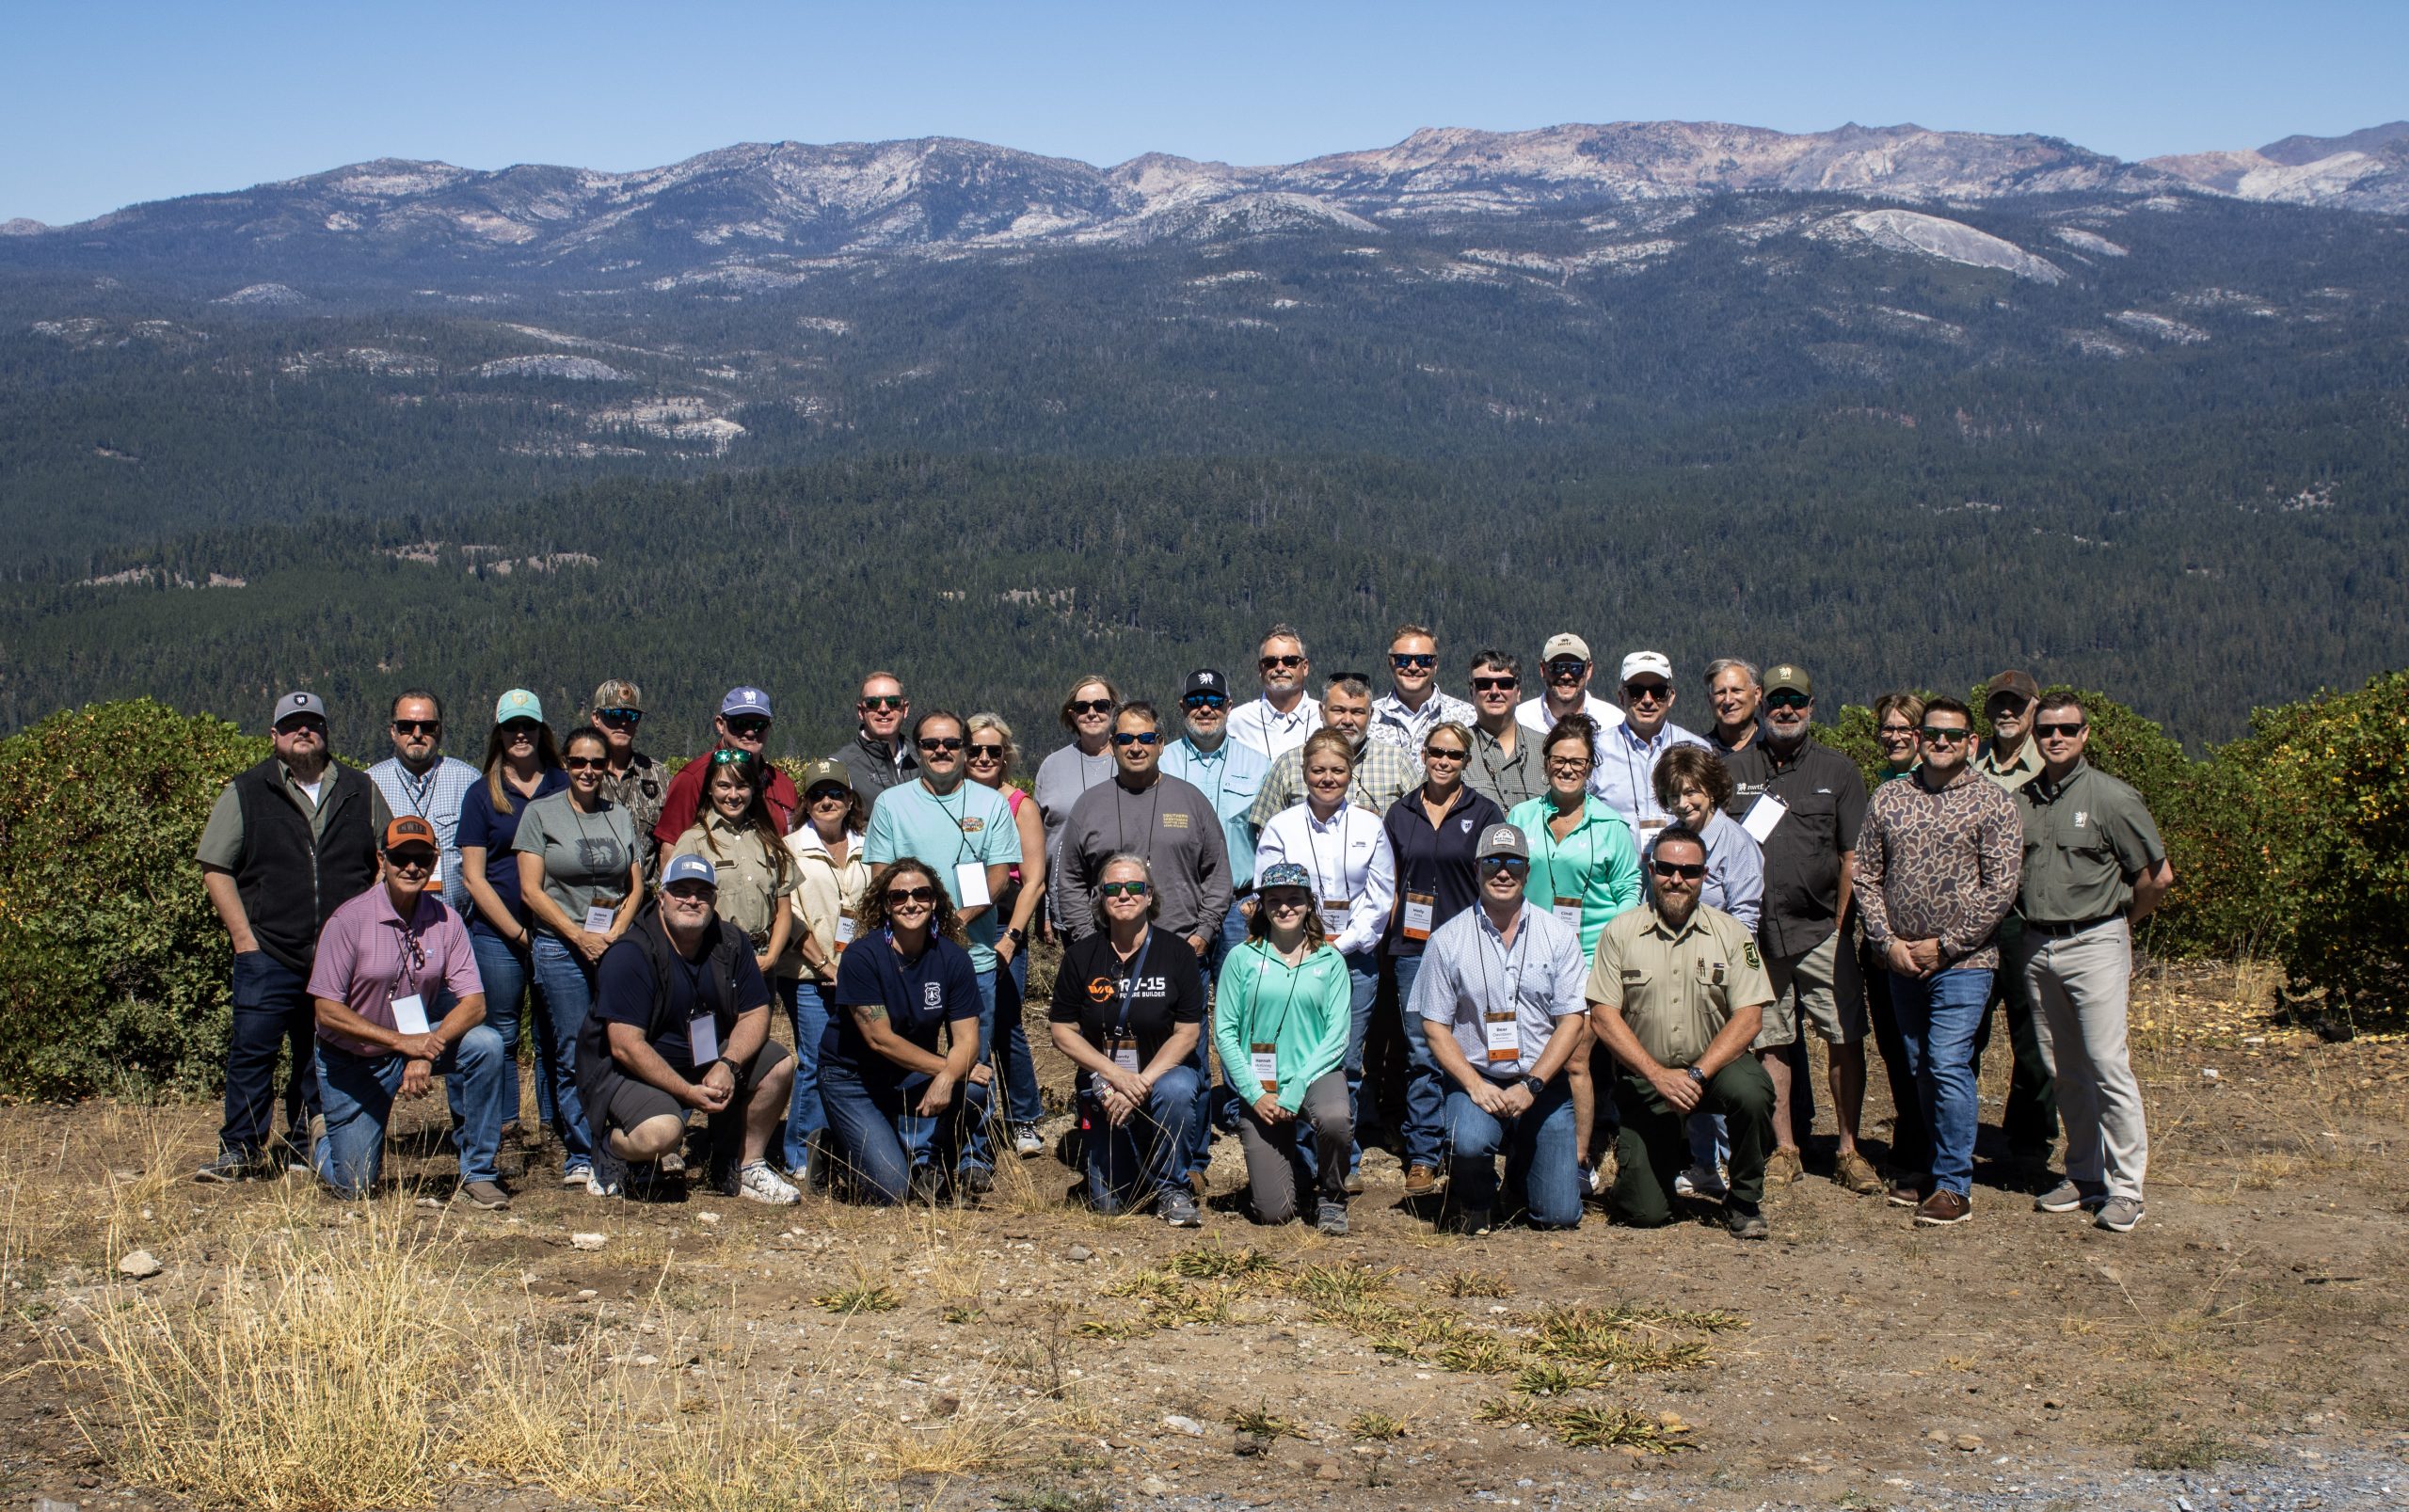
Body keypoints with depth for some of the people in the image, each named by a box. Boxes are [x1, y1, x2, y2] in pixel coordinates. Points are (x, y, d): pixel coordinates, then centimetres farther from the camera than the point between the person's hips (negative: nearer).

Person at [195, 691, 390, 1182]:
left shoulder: (360, 792, 10)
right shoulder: (245, 794, 4)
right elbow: (215, 869, 3)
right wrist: (243, 937, -5)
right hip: (268, 954, -2)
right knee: (252, 1050, -6)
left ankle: (306, 1149, 18)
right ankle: (240, 1150, 1)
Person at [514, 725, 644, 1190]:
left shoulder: (620, 817, 14)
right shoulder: (541, 814, 4)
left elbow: (636, 886, 13)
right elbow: (531, 890, -2)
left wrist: (615, 933, -5)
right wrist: (579, 936, -11)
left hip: (617, 948, 3)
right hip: (561, 948, -3)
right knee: (573, 1058, -5)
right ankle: (581, 1157, 1)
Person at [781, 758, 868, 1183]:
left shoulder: (865, 849, 14)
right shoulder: (792, 848, 3)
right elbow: (790, 916, -2)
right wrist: (822, 963, -10)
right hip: (811, 975, -3)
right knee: (815, 1063, -5)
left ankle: (835, 1150, 11)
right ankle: (802, 1159, 6)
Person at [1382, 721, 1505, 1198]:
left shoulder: (1485, 814, 4)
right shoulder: (1400, 814, 11)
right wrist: (1388, 940, 10)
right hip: (1413, 948, 2)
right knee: (1422, 1055, 1)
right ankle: (1421, 1158, 5)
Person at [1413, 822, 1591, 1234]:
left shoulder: (1559, 935, 2)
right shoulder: (1447, 941, 0)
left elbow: (1572, 1021, -1)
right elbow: (1435, 1027, 0)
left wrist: (1530, 1086, -13)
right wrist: (1474, 1085, -15)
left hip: (1543, 1083, 1)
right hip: (1476, 1080, -1)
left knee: (1559, 1215, -6)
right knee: (1469, 1143, -34)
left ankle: (1522, 1171, 31)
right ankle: (1475, 1201, 4)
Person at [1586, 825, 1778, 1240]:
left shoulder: (1731, 933, -1)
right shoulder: (1620, 933, -2)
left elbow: (1749, 1017, -7)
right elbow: (1602, 1017, -7)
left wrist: (1697, 1074, -20)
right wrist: (1659, 1075, -18)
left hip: (1714, 1066, 1)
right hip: (1645, 1079, 0)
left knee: (1751, 1092, -36)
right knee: (1644, 1212, -11)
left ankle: (1745, 1201, -9)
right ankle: (1668, 1152, 26)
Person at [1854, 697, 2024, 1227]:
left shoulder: (1993, 802, -4)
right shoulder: (1887, 798, 8)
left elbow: (2000, 888, -9)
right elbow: (1866, 876, 8)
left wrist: (1945, 945, -11)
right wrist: (1888, 942, -4)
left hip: (1962, 961, -5)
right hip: (1902, 960, 5)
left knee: (1948, 1064, -11)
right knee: (1920, 1066, 11)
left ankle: (1954, 1185, -4)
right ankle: (1939, 1165, 24)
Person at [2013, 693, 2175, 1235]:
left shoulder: (2112, 797, -6)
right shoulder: (2020, 799, 7)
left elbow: (2158, 876, -1)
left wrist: (2120, 923, 9)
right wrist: (2024, 930, 12)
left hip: (2094, 944, -5)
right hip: (2035, 947, 5)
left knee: (2107, 1064, -8)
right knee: (2062, 1068, 10)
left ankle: (2124, 1188, -3)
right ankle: (2084, 1175, 20)